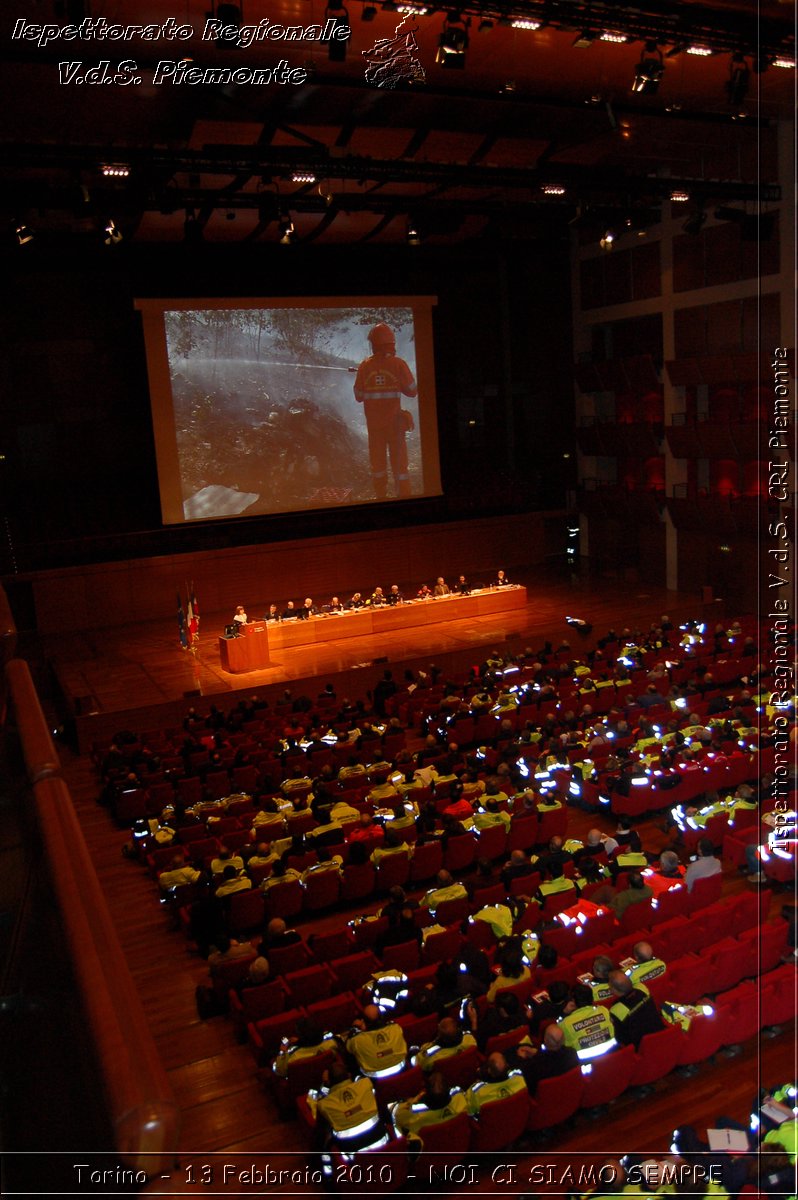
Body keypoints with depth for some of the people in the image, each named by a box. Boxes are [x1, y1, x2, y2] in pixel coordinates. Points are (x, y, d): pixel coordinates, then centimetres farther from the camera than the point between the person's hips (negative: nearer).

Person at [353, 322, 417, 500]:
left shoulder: (364, 366, -5)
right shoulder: (398, 364, -11)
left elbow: (359, 397, 0)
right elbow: (412, 391, -4)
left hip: (374, 423, 2)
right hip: (394, 422, -2)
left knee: (377, 460, 12)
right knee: (399, 460, 5)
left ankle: (381, 497, 18)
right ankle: (404, 496, 6)